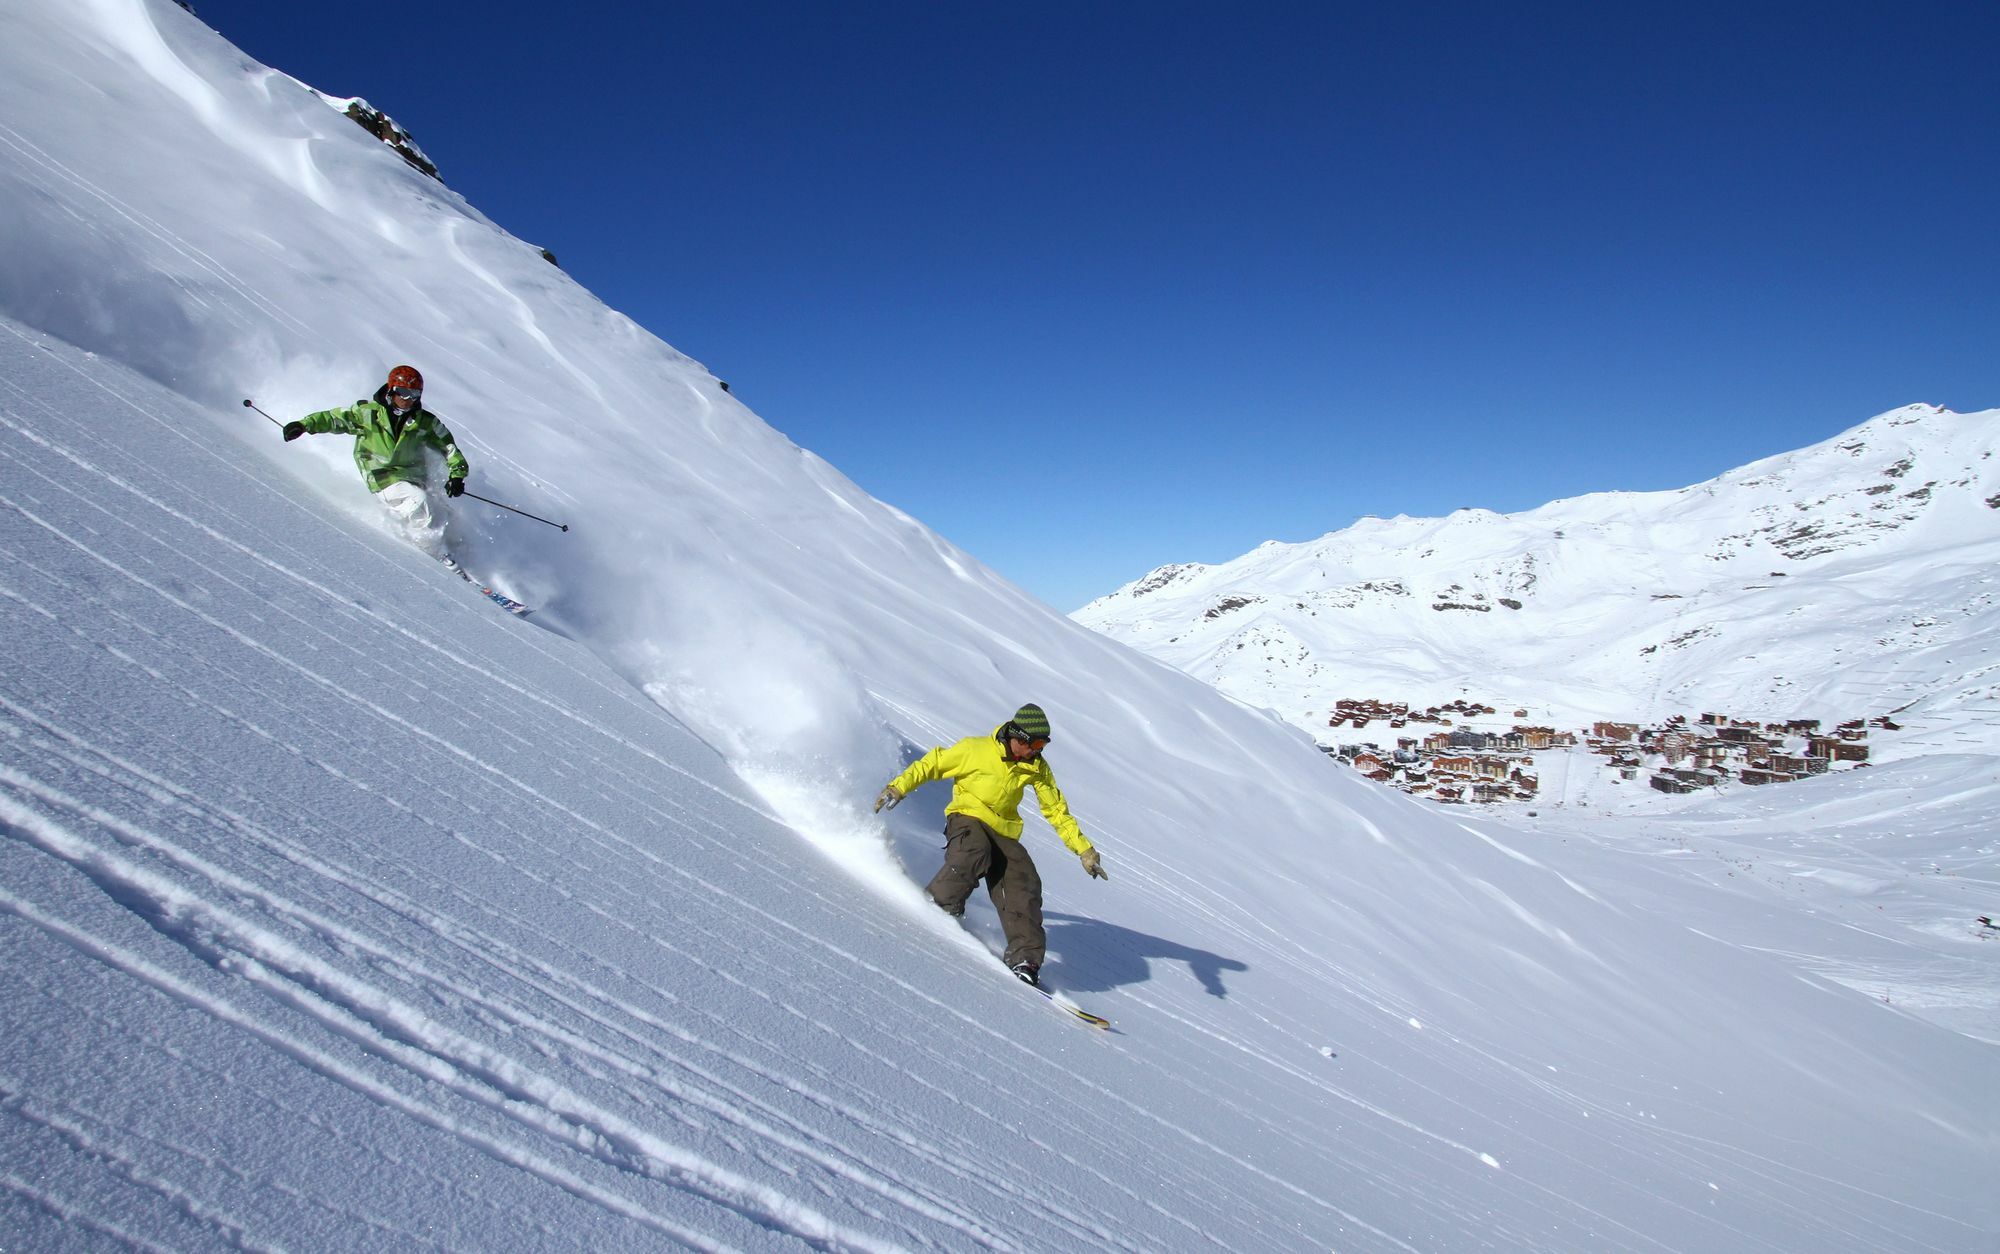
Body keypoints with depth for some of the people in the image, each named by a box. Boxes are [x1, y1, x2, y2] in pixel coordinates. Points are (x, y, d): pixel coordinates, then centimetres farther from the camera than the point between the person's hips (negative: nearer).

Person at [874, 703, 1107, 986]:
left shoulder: (1037, 767, 3)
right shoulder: (975, 749, -10)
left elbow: (1057, 810, 11)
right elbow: (931, 765, -2)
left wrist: (1084, 850, 8)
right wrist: (898, 787, -10)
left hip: (1003, 832, 4)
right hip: (967, 817, -4)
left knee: (1024, 886, -16)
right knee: (974, 856, -37)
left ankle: (1024, 960, -12)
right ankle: (936, 907, -21)